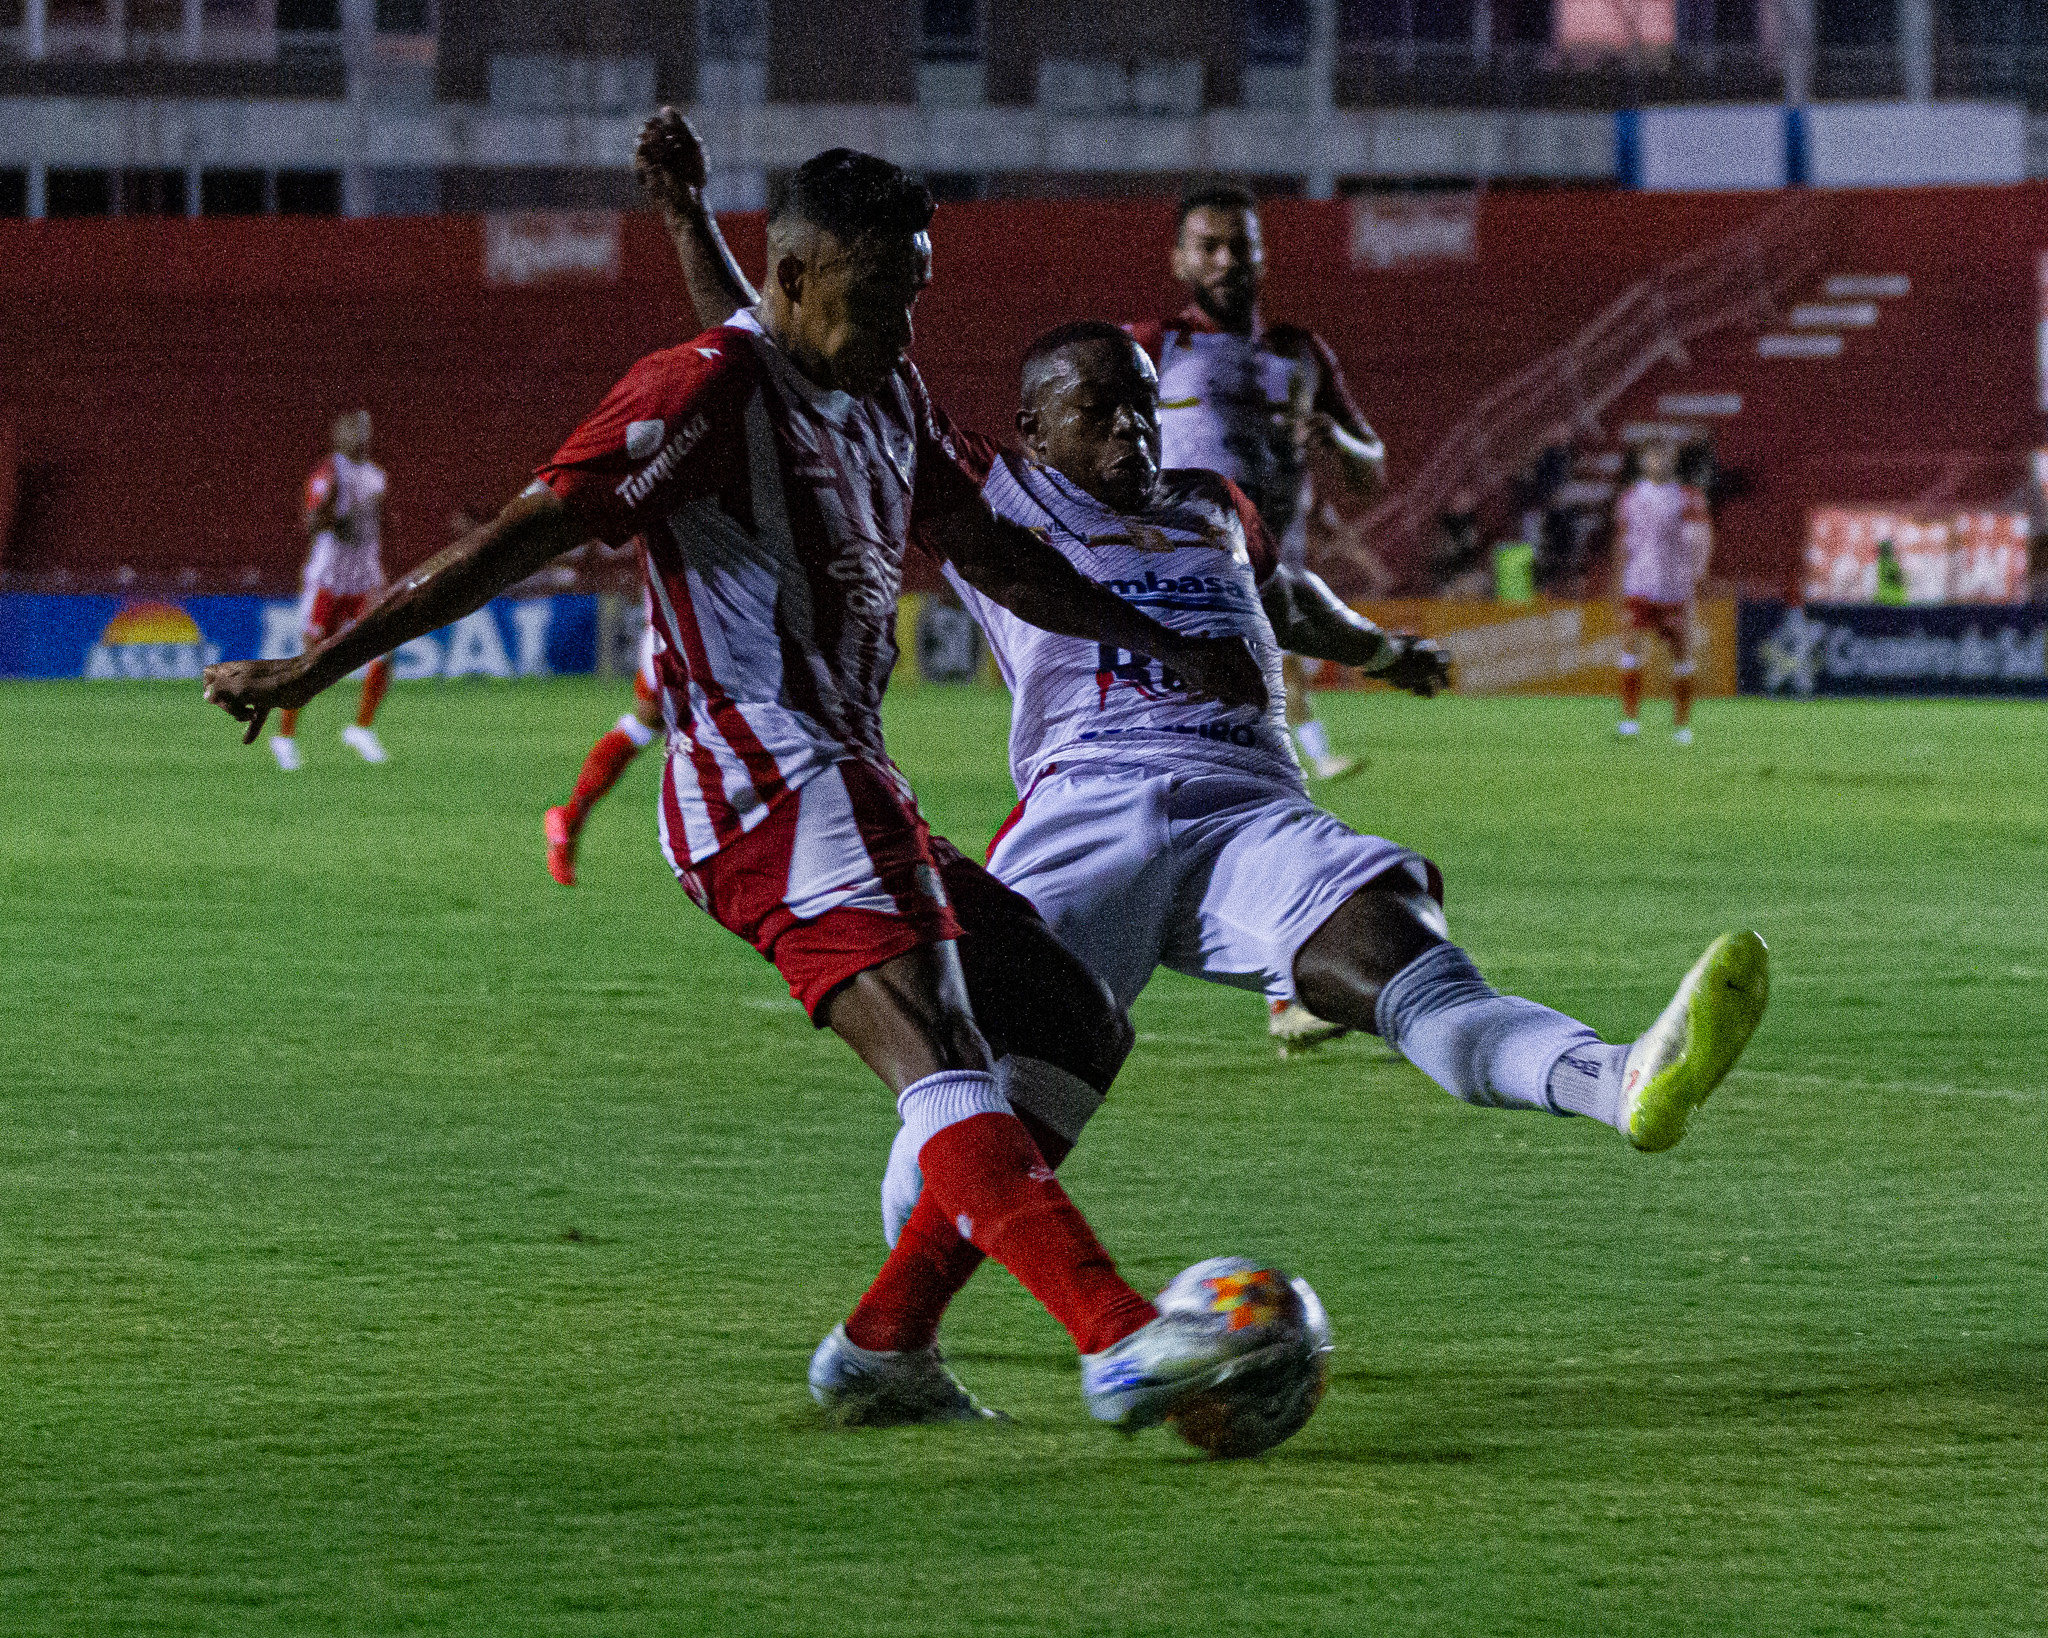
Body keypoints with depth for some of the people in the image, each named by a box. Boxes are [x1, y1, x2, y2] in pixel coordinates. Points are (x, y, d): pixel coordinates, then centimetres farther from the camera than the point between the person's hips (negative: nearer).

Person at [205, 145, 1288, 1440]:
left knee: (1075, 1029, 8)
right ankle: (1120, 1343, -43)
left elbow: (993, 556, 34)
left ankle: (883, 1346, 4)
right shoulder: (706, 392, -8)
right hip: (769, 787, -11)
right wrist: (315, 669, -12)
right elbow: (525, 537, -11)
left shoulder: (891, 398, 19)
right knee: (934, 1051, -25)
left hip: (855, 788, 11)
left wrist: (1166, 646, 35)